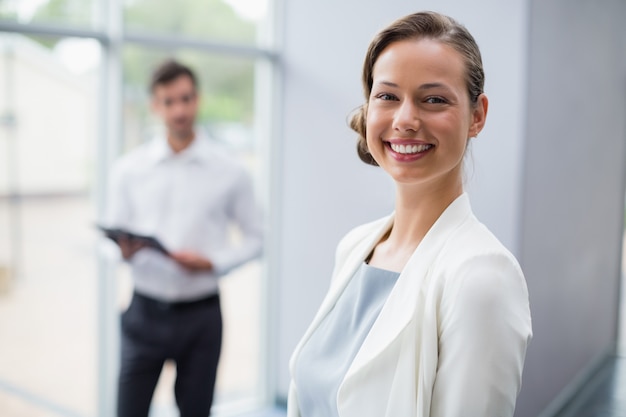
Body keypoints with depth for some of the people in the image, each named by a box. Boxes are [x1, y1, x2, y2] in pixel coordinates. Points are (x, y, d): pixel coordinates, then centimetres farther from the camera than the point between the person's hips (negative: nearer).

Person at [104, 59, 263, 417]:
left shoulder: (229, 171, -1)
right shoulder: (129, 169, 3)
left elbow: (255, 238, 3)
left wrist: (211, 262, -13)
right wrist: (124, 250, -17)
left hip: (201, 315, 0)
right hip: (145, 310, 1)